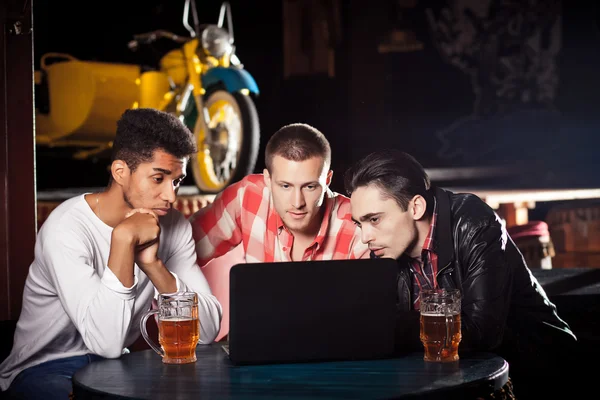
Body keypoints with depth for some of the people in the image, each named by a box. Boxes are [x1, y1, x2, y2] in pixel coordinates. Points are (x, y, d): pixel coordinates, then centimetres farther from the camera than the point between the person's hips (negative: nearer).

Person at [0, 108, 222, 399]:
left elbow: (208, 330, -13)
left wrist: (153, 264, -25)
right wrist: (124, 238, -34)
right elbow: (106, 343, -32)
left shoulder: (173, 225, -5)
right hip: (45, 371, -5)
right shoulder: (66, 229, -23)